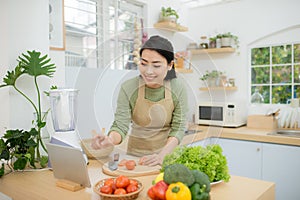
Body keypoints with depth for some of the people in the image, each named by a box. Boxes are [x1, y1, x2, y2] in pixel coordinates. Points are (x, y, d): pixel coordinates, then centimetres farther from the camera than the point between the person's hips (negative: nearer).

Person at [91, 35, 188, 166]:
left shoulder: (178, 88, -8)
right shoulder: (128, 88, -11)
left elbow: (178, 127, -6)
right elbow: (121, 125, -11)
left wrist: (162, 154, -18)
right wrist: (109, 140, -32)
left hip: (167, 153, 0)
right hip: (135, 153, 0)